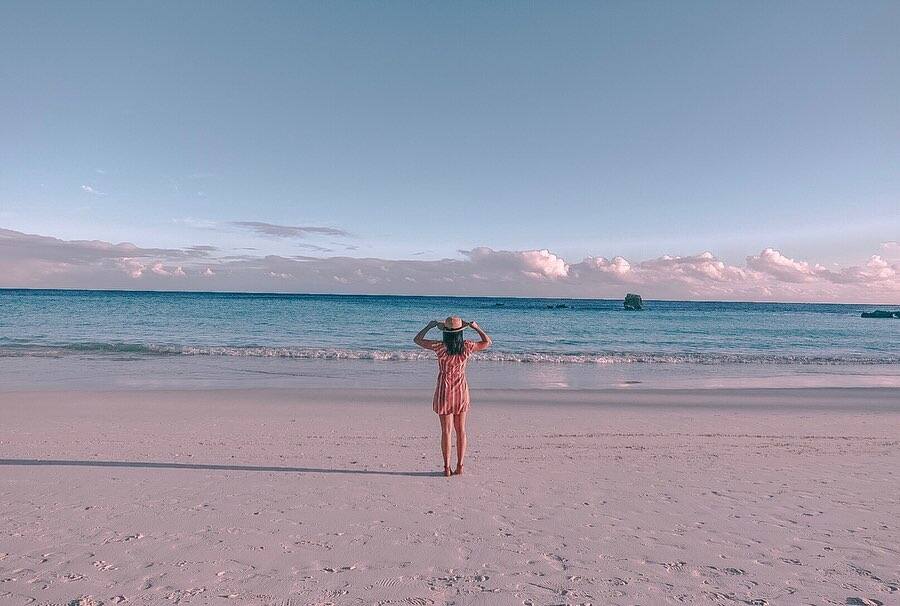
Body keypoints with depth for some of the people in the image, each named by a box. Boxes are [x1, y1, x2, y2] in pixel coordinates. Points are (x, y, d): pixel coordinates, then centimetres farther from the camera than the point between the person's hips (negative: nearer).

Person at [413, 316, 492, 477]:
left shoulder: (440, 347, -13)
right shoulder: (467, 347, -7)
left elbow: (417, 340, -1)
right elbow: (487, 342, 10)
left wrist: (430, 325, 8)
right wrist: (475, 327, 14)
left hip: (444, 390, -2)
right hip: (461, 390, 2)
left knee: (446, 430, 4)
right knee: (461, 430, 11)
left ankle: (447, 468, 6)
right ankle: (460, 466, 13)